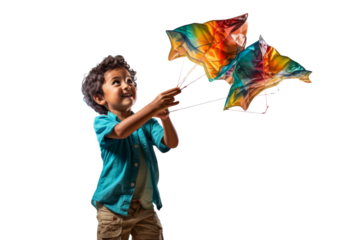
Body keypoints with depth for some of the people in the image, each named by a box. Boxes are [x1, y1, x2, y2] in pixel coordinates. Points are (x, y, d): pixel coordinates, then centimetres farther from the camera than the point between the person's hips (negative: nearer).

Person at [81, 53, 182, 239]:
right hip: (114, 208, -3)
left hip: (146, 209, 3)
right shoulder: (100, 122, -8)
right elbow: (121, 131, -30)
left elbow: (171, 144, -11)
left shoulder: (147, 122, 3)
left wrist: (165, 118, -31)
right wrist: (153, 107, -39)